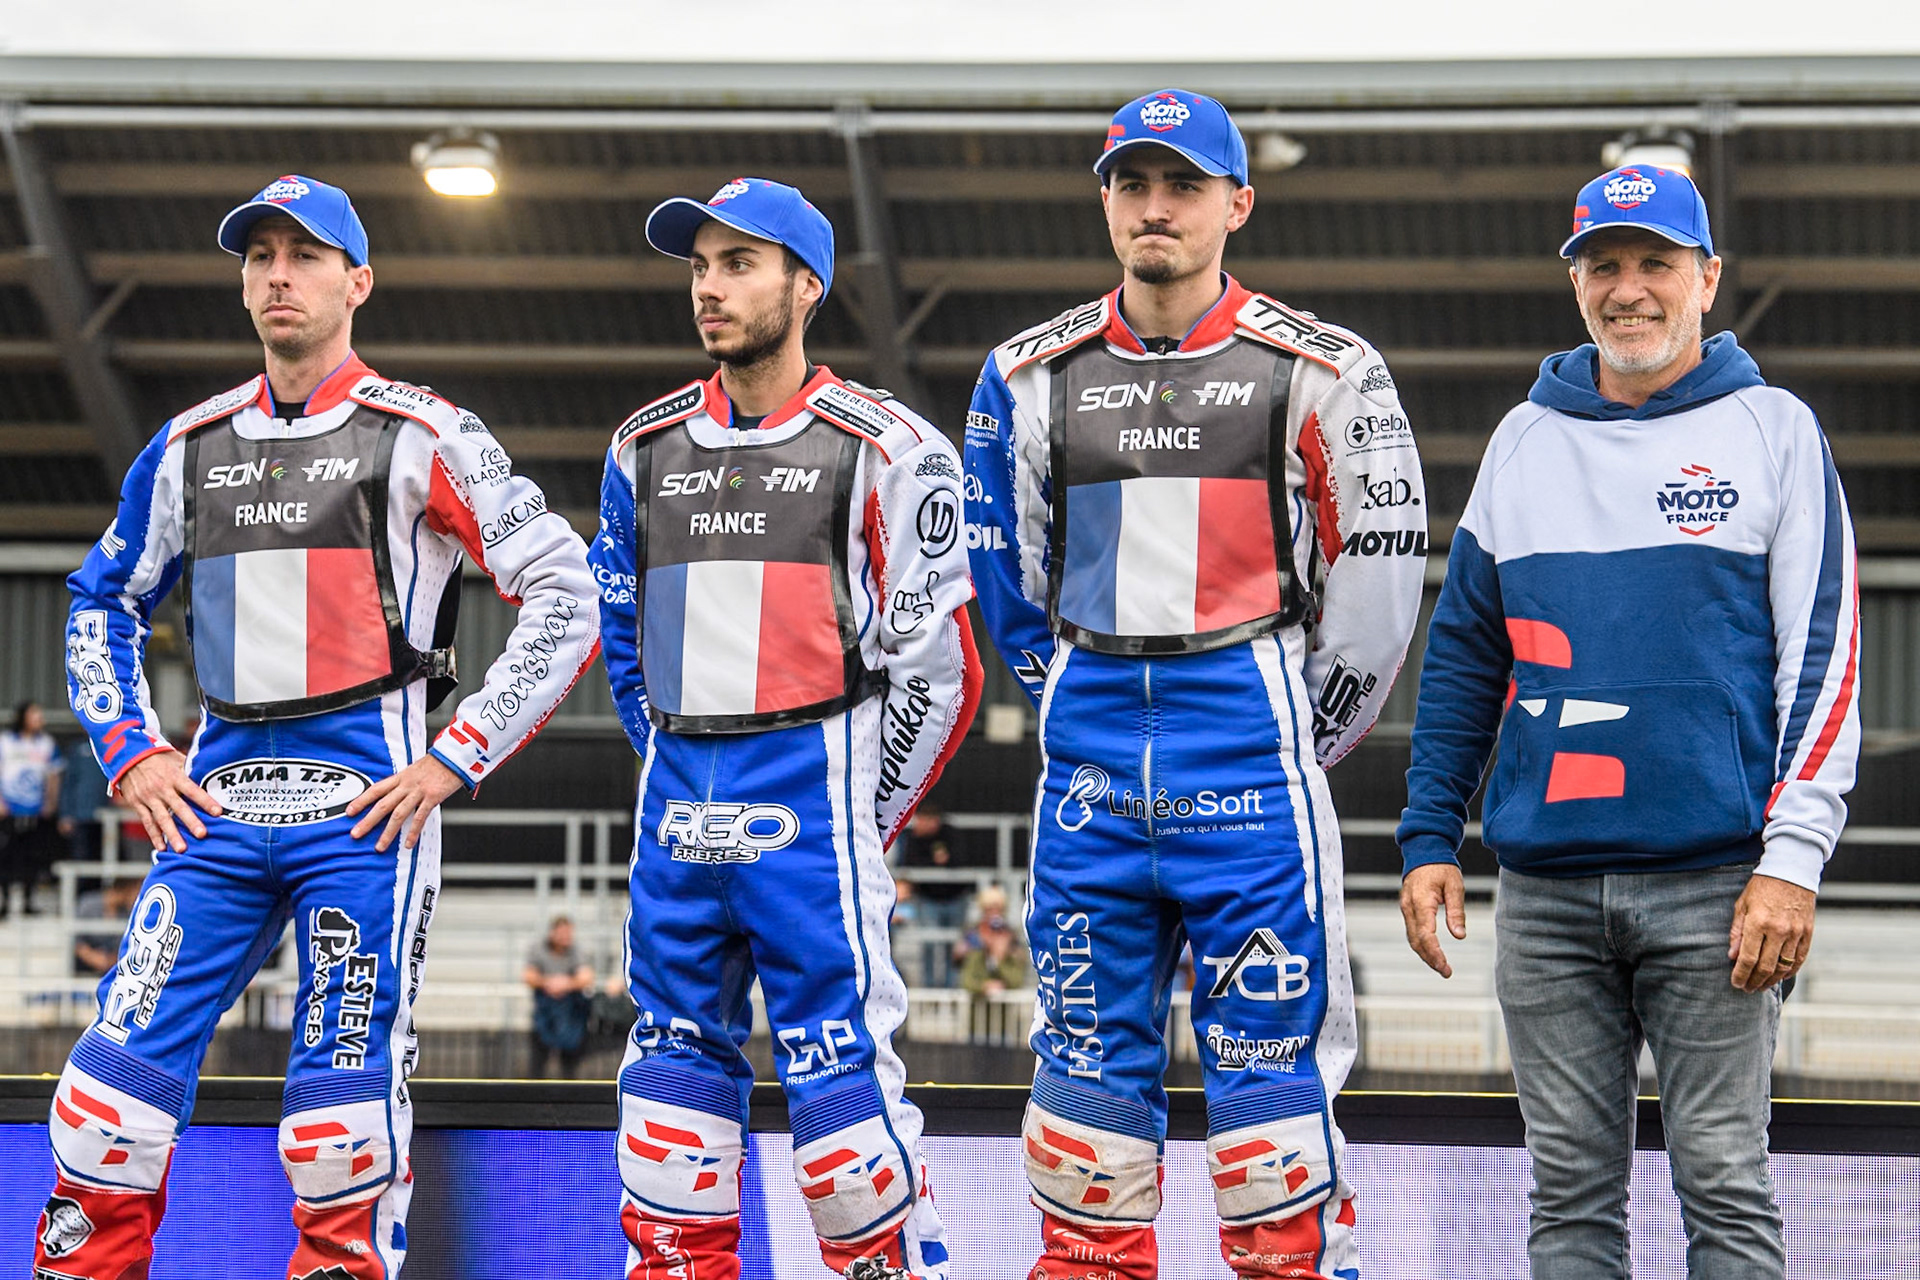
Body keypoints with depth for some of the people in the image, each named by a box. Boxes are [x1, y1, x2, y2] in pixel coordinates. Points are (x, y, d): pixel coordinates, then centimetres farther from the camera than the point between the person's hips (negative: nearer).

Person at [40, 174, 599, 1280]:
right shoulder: (191, 446, 13)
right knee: (126, 1060, -4)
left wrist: (456, 759, -7)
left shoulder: (422, 438, -2)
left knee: (348, 1084, -4)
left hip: (365, 803, -4)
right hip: (217, 802, 4)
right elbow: (103, 606, 25)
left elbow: (568, 598, -4)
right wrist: (130, 753, 11)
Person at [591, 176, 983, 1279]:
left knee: (841, 1071, -9)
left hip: (812, 792, -6)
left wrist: (862, 821, -2)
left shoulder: (883, 448, -5)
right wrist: (679, 776, 15)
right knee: (676, 1065, 7)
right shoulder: (647, 447, 12)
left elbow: (941, 667, -5)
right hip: (680, 811, 6)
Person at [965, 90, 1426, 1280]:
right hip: (1092, 761, 4)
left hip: (1248, 747, -3)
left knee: (1271, 1044, -5)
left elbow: (1379, 568, 2)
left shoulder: (1322, 371, -2)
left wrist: (1307, 737, 5)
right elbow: (1010, 570, 18)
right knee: (1091, 1040, 6)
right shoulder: (1033, 375, 8)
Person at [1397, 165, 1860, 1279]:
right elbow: (1464, 655, 17)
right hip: (1548, 885, 3)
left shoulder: (1773, 431, 3)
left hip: (1713, 888, -3)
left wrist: (1792, 860, -10)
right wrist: (1430, 839, 9)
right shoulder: (1524, 440, 14)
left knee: (1726, 1183, -4)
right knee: (1571, 1187, 5)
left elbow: (1823, 655, -2)